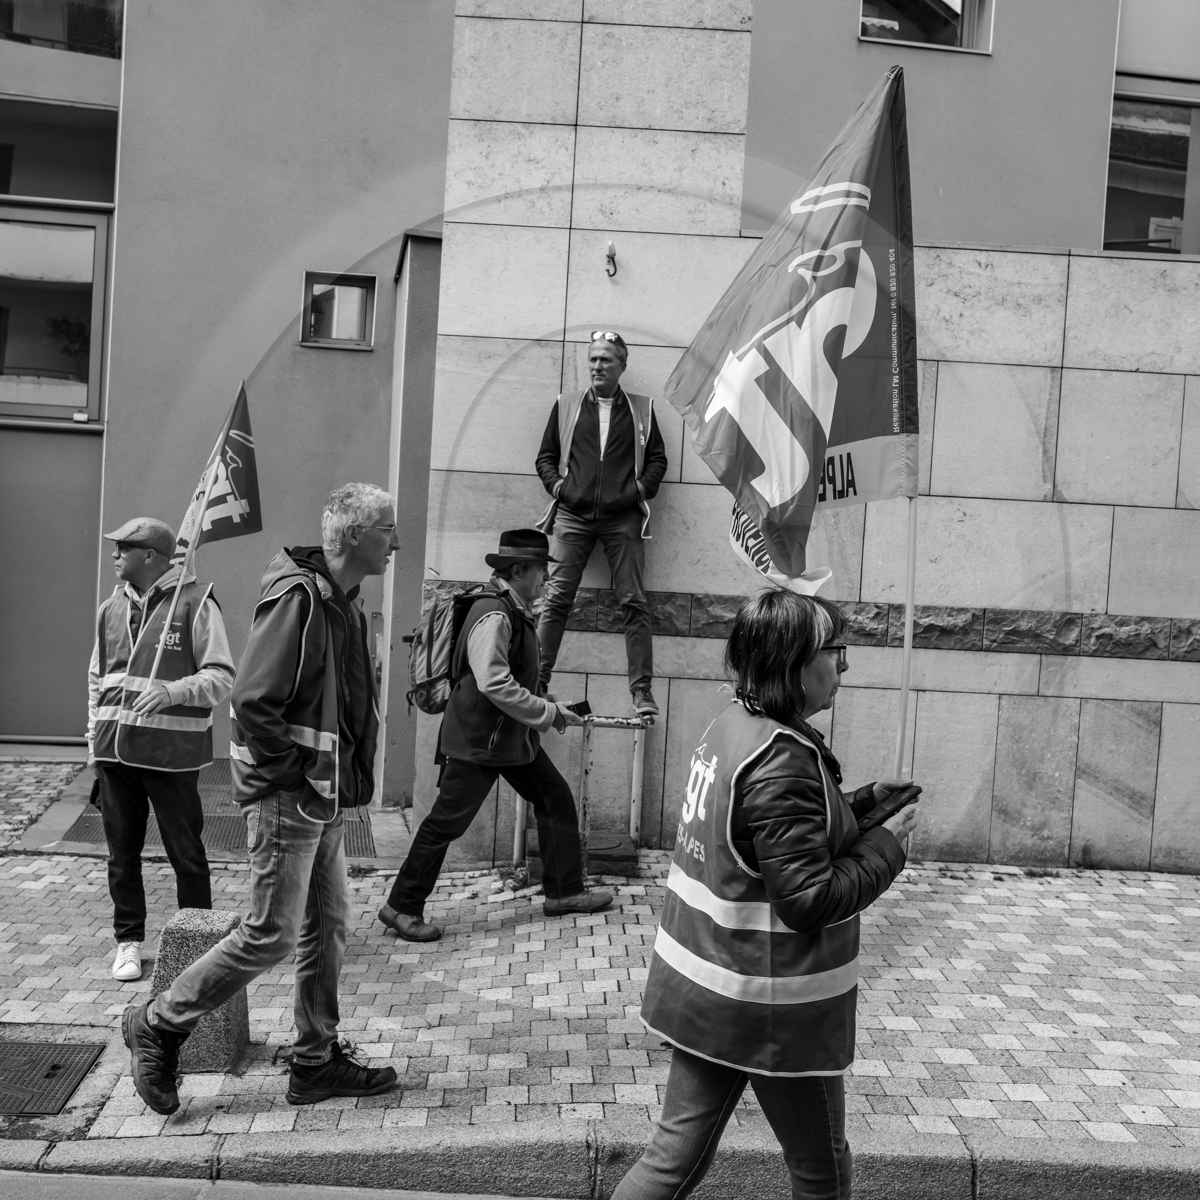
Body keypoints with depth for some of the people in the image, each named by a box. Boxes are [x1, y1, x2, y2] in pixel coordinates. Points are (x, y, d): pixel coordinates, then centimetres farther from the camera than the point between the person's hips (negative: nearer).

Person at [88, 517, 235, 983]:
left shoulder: (195, 603, -7)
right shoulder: (111, 608, 12)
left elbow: (221, 677, -10)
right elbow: (97, 679, 19)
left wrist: (174, 691, -27)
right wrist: (94, 743, 13)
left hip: (171, 752, -5)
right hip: (115, 750, 5)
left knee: (185, 853, 5)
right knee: (122, 852, 12)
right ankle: (129, 941, 26)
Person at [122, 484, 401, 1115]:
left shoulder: (344, 602, 11)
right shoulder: (297, 597, -19)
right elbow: (252, 701, -25)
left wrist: (345, 771, 12)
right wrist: (296, 772, -16)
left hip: (326, 799, 10)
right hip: (288, 798, -9)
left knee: (326, 928, 14)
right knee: (270, 935, 0)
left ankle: (317, 1062, 27)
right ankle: (158, 1025, 19)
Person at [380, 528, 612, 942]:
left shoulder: (515, 612, 10)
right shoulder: (493, 615, -21)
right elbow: (494, 684, -29)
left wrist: (547, 710, 11)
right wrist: (549, 713, -21)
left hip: (512, 736, 10)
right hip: (477, 740, -10)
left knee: (557, 800, 13)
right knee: (447, 822, -2)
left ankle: (563, 892, 24)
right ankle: (402, 908, 11)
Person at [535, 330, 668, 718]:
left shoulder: (642, 409, 13)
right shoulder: (566, 406, 15)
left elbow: (657, 459, 13)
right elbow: (546, 456, 16)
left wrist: (641, 489, -3)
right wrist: (556, 485, -1)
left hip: (623, 519, -1)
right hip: (573, 515, 1)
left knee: (633, 602, -5)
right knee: (556, 598, -5)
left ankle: (642, 689, -3)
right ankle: (537, 681, -1)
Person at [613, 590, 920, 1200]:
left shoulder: (731, 727, 4)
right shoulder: (781, 763, -25)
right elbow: (810, 898, -24)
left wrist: (864, 801, 6)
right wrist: (888, 842, -12)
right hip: (769, 1007, -8)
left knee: (679, 1149, 17)